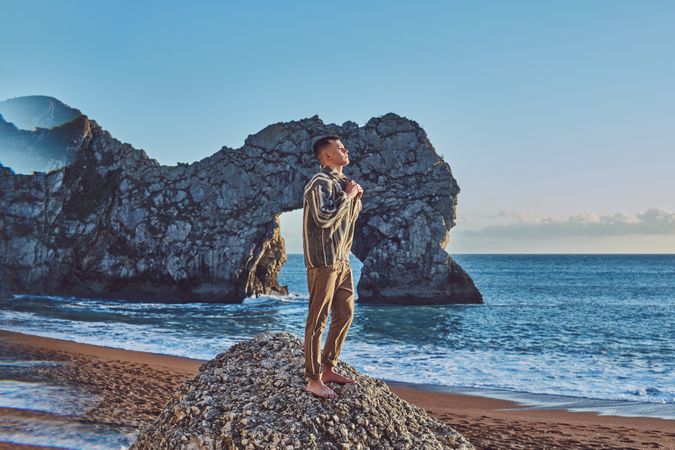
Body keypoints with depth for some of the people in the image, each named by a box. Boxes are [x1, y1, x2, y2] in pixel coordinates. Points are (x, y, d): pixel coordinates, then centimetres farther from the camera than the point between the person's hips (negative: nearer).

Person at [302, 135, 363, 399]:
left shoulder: (342, 182, 17)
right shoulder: (320, 183, -12)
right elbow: (324, 218, -25)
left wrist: (356, 198, 8)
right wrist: (347, 195, -14)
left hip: (342, 260, 10)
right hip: (324, 260, -10)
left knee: (344, 315, 14)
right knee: (318, 320, -6)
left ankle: (328, 369, 24)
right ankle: (314, 379, -1)